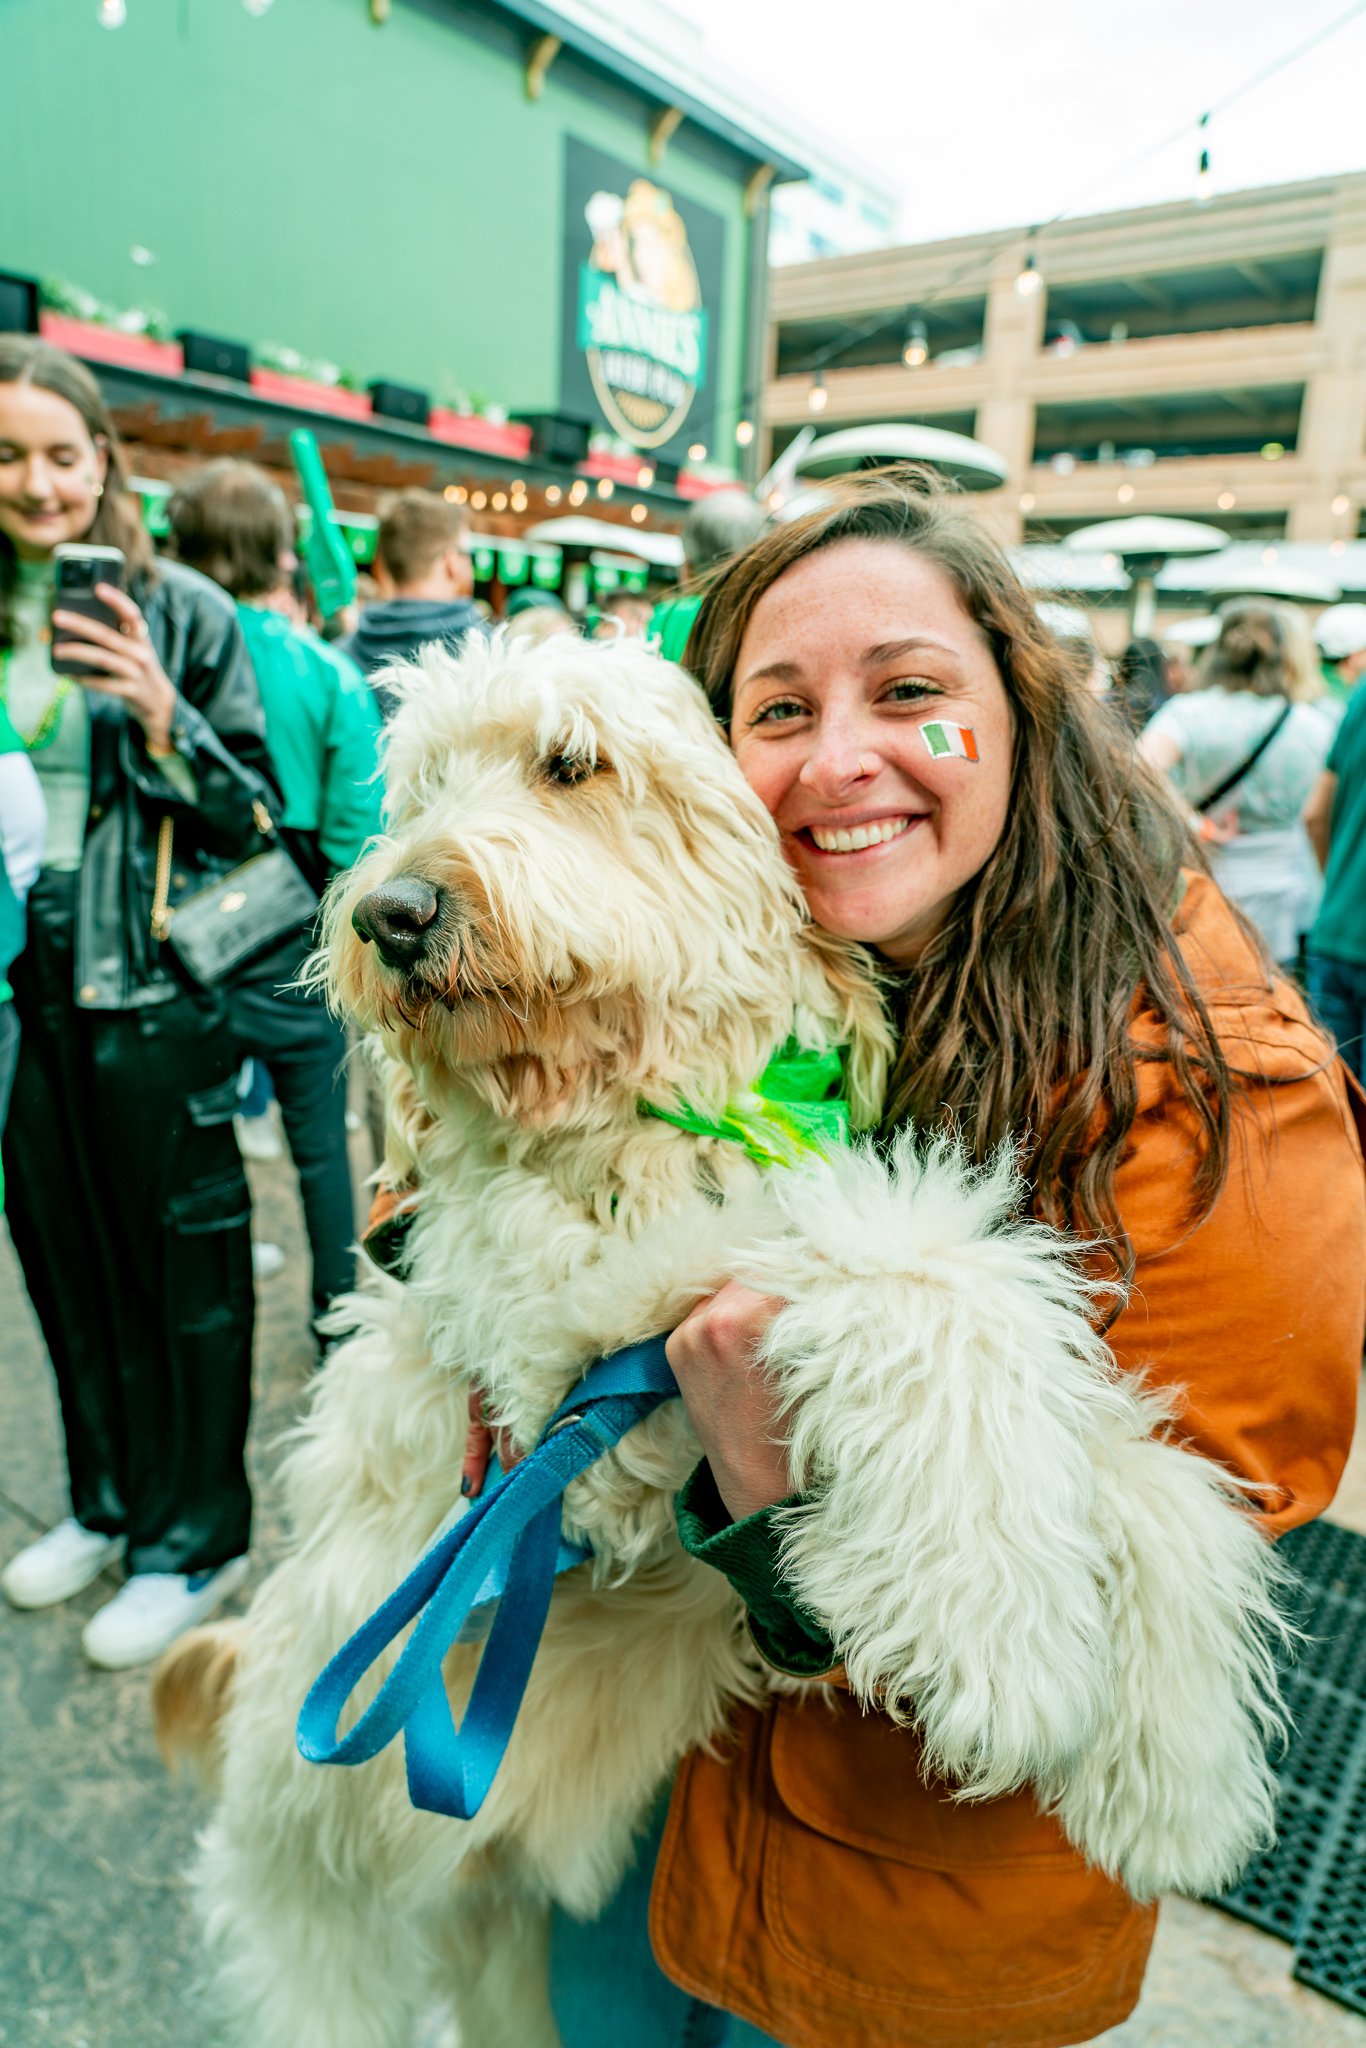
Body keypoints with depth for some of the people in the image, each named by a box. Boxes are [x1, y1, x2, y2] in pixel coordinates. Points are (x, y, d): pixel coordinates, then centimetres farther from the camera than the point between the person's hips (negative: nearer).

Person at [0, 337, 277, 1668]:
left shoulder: (182, 612, -4)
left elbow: (255, 815, -5)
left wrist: (168, 725, -20)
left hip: (155, 993, -5)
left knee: (183, 1266, 5)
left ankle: (195, 1535, 25)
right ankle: (107, 1498, 38)